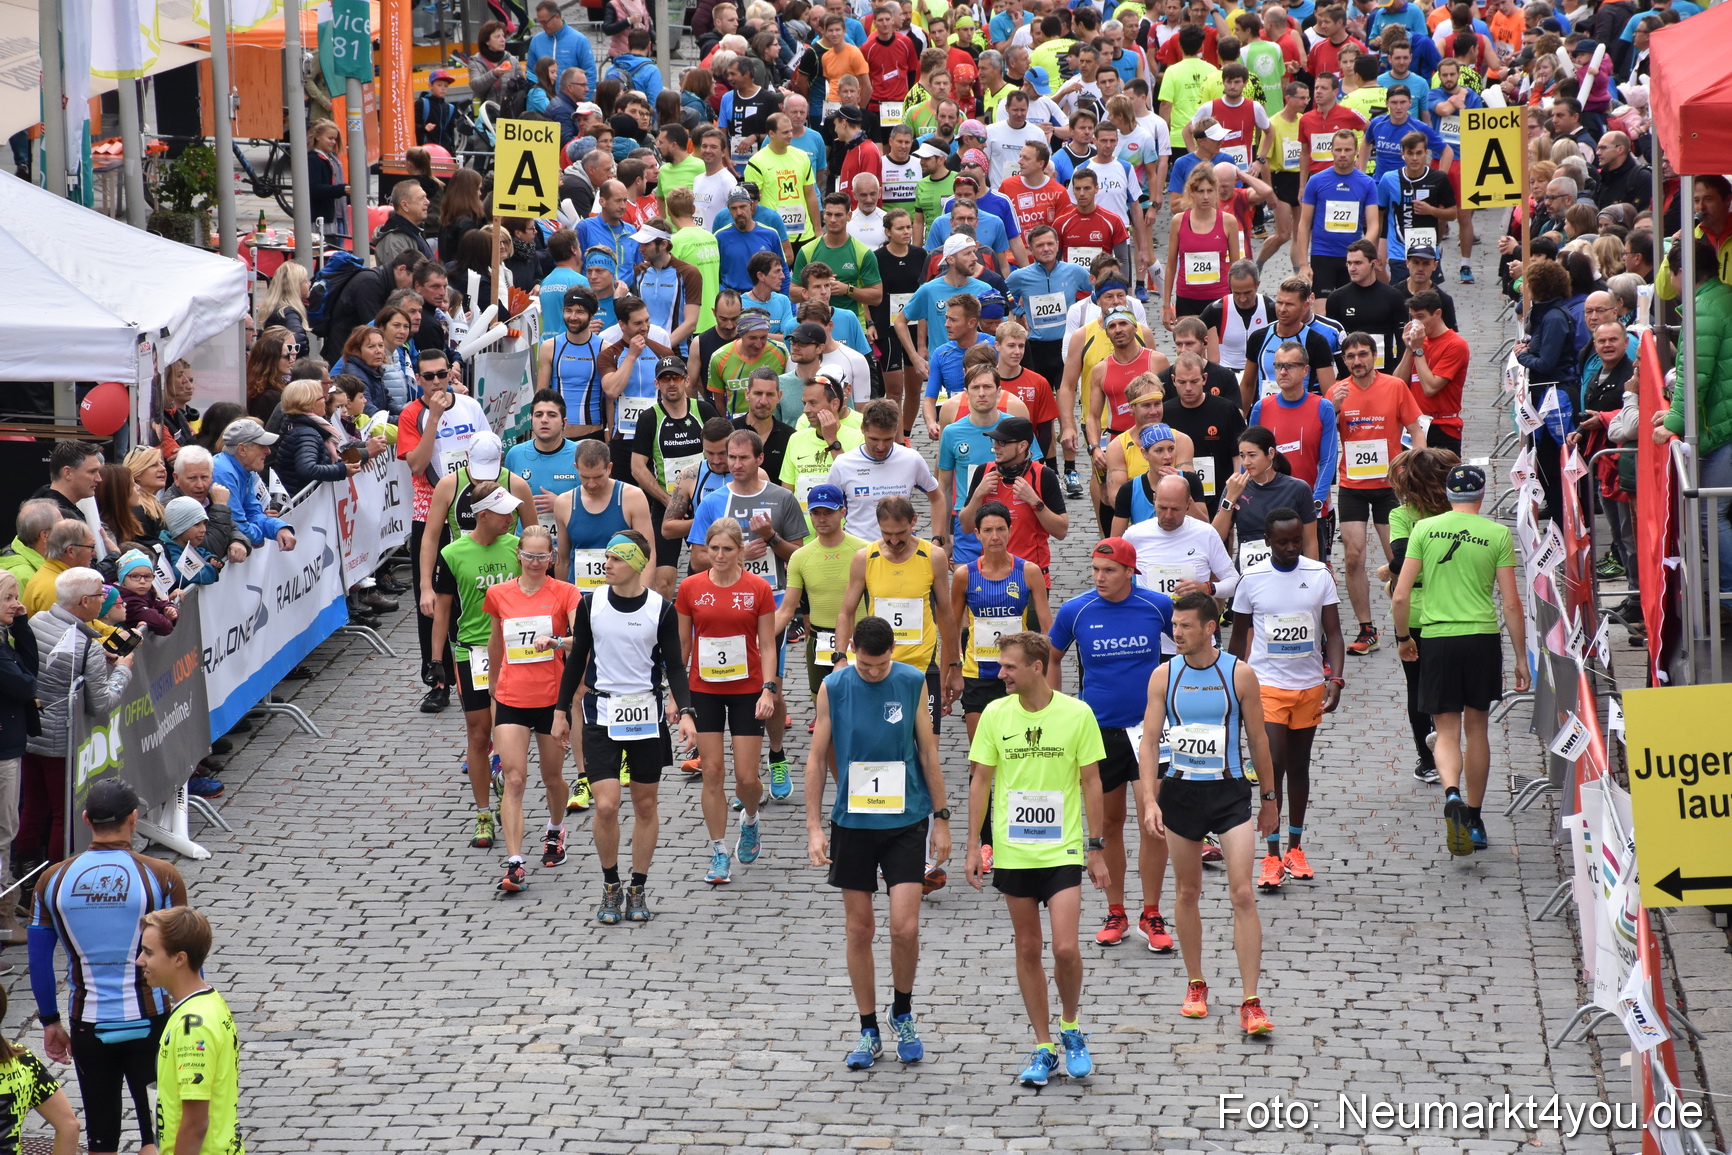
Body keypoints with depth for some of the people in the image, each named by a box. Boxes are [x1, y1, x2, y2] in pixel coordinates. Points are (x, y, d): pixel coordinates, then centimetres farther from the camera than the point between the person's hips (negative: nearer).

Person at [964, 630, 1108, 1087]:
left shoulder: (1077, 714, -6)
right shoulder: (995, 715, -1)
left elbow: (1091, 782, 0)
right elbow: (980, 780, 6)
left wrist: (1096, 848, 0)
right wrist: (974, 845, 2)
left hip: (1062, 850, -2)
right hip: (1012, 852, 2)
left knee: (1065, 948, -12)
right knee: (1027, 950, 6)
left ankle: (1071, 1028, 14)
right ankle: (1043, 1047, 16)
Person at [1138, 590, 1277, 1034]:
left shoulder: (1240, 674, -5)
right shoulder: (1164, 676, -2)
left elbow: (1257, 737, 4)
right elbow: (1149, 741, -2)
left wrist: (1269, 798, 10)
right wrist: (1149, 801, -13)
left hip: (1229, 792, -2)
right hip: (1180, 792, 2)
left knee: (1243, 895, -9)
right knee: (1186, 892, 11)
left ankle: (1251, 1003, -8)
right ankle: (1195, 985, 29)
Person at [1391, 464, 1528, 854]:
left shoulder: (1425, 529, 2)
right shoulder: (1498, 534, 0)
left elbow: (1400, 597, 0)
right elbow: (1511, 604, -2)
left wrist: (1403, 637, 16)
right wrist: (1521, 658, 6)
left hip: (1437, 639, 0)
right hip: (1483, 637, 0)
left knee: (1447, 731, 3)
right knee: (1476, 727, 15)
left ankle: (1452, 794, -25)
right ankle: (1473, 818, 23)